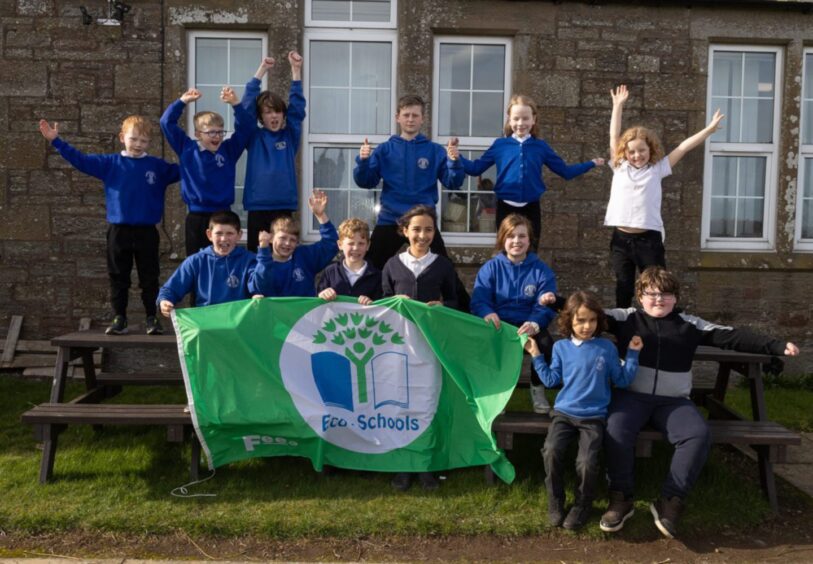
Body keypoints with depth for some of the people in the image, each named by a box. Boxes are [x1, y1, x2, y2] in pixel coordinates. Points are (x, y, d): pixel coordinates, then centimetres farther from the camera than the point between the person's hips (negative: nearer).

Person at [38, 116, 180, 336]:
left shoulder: (158, 166, 4)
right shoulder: (110, 163, 3)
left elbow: (182, 171, 12)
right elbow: (81, 160, 1)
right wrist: (56, 141, -5)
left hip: (147, 231, 0)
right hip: (118, 231, 1)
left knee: (149, 278, 5)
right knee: (118, 278, 8)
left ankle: (152, 318, 15)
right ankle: (119, 318, 17)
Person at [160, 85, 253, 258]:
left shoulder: (229, 150, 3)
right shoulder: (187, 149, 3)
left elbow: (245, 127, -3)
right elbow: (167, 123, 3)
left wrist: (235, 104, -17)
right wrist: (183, 101, -5)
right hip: (196, 218, 0)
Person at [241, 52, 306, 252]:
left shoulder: (290, 136, 7)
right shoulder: (254, 137, 4)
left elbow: (297, 107, -1)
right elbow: (247, 104, -3)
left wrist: (296, 70, -9)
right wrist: (261, 71, -9)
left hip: (284, 207, 1)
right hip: (258, 208, -1)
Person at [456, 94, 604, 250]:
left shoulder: (540, 146, 4)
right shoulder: (500, 145, 0)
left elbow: (565, 171, 10)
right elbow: (476, 168, 2)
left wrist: (591, 163, 7)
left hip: (531, 209, 1)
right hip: (506, 208, -1)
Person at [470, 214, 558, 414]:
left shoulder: (542, 270, 4)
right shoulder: (490, 267, 4)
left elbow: (545, 307, -7)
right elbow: (479, 300, -7)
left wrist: (535, 324, -31)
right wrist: (487, 313, -32)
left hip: (529, 326, 1)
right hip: (499, 325, 0)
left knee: (545, 343, -30)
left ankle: (537, 387, 1)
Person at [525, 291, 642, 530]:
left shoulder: (607, 348, 1)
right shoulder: (561, 347, 5)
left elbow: (622, 381, 5)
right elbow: (551, 379, 8)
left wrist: (632, 353, 0)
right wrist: (536, 355, 5)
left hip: (593, 417, -1)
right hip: (564, 412, 1)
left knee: (587, 462, -23)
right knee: (551, 451, -25)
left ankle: (583, 504, 6)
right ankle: (555, 502, -3)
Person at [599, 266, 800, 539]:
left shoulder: (689, 324, 11)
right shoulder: (626, 318, 6)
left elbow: (731, 336, 6)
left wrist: (777, 346, -2)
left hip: (674, 401, 2)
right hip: (632, 396, -2)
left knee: (698, 435, -26)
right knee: (616, 430, -31)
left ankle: (670, 501, -13)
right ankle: (621, 498, -11)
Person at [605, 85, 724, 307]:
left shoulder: (657, 169, 5)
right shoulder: (620, 167, 7)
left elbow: (683, 147, 3)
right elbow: (614, 137, 7)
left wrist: (709, 129, 1)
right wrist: (618, 105, 8)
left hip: (649, 239, -1)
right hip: (621, 238, 1)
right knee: (623, 290, 12)